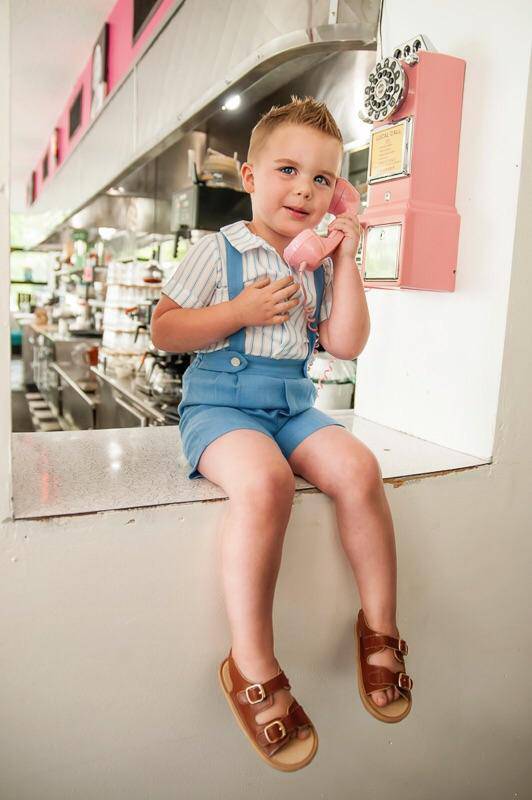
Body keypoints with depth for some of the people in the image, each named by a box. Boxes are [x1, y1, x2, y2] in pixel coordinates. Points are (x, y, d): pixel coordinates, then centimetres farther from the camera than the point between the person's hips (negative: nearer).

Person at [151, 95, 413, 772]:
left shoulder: (320, 265, 13)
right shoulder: (217, 251, 0)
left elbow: (346, 345, 3)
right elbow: (163, 330, -2)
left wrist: (346, 261, 0)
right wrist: (240, 311, -13)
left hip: (294, 405, 5)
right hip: (221, 401, -4)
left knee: (357, 468, -23)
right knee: (264, 481, -35)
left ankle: (380, 626, -3)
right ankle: (252, 666, -21)